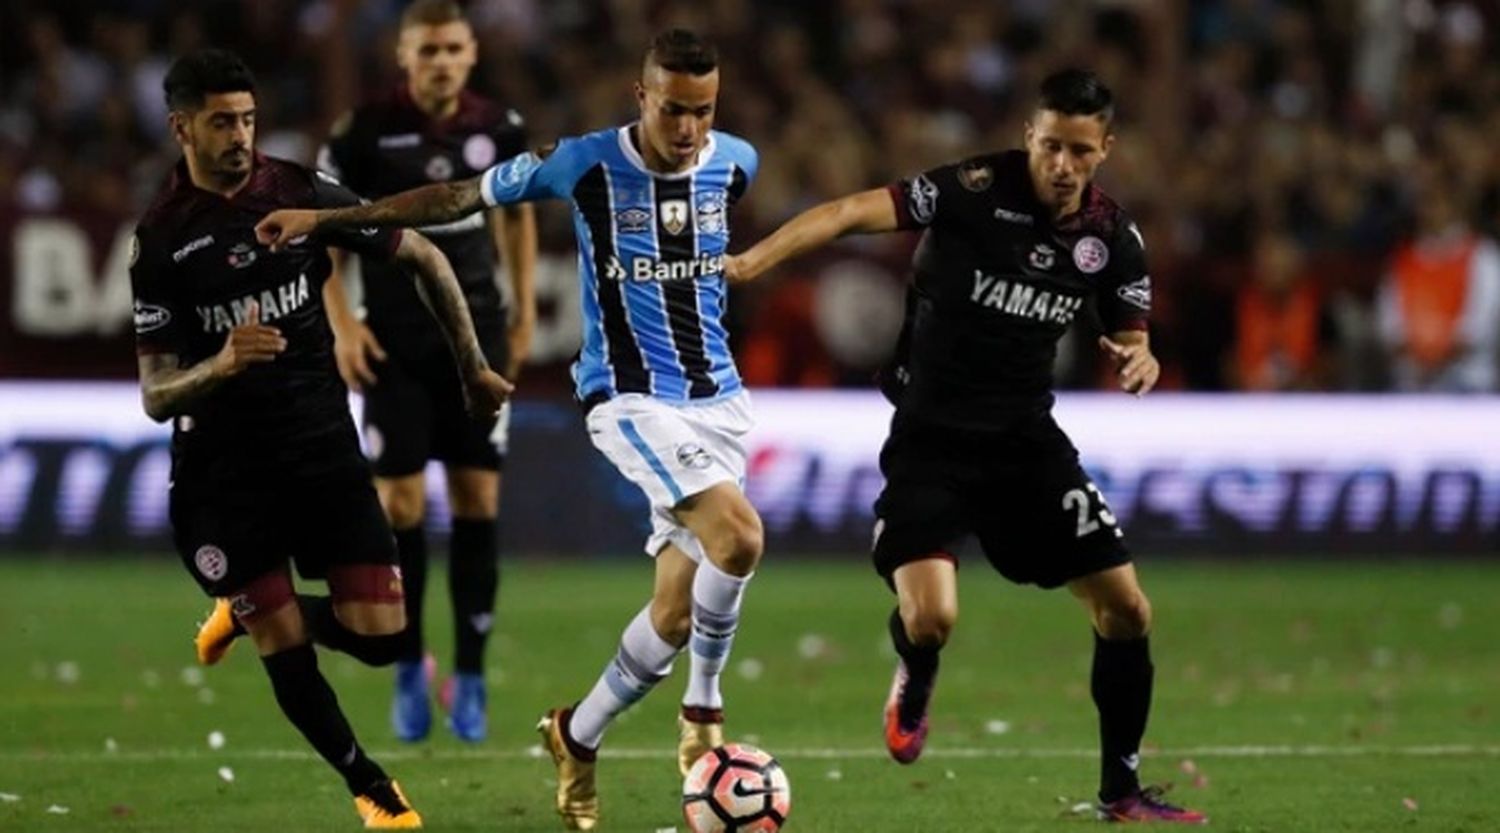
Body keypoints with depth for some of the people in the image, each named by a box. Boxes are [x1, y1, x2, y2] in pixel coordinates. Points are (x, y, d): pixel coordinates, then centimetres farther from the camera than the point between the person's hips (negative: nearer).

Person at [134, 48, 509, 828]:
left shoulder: (302, 195, -4)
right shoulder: (160, 238, -9)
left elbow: (425, 258, 9)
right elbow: (157, 396, -11)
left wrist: (473, 367, 12)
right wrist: (222, 363, -31)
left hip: (322, 443, 2)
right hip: (222, 465, -2)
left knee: (379, 636, -5)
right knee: (286, 652, -2)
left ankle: (249, 615, 25)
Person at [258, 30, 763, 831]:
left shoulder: (736, 162, -1)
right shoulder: (585, 164, -11)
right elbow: (459, 198, 0)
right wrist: (323, 218, 1)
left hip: (719, 398, 5)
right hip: (632, 398, -5)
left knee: (675, 613, 2)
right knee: (736, 534, -28)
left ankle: (576, 737, 25)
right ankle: (704, 710, -7)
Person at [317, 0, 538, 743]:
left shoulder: (499, 129, 0)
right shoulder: (365, 132, -9)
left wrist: (525, 311, 13)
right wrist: (341, 324, -9)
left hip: (476, 337, 2)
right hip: (395, 342, -2)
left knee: (478, 498, 0)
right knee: (400, 502, -4)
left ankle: (469, 675, 7)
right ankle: (408, 668, 12)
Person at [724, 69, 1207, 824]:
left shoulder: (1113, 237, -2)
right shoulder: (976, 190, -16)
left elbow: (1131, 339, 8)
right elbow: (854, 214, -24)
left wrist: (1139, 361, -18)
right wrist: (750, 261, -37)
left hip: (1026, 438, 4)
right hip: (931, 436, -4)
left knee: (1125, 609, 0)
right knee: (931, 617, -22)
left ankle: (1121, 789, 18)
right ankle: (914, 684, 17)